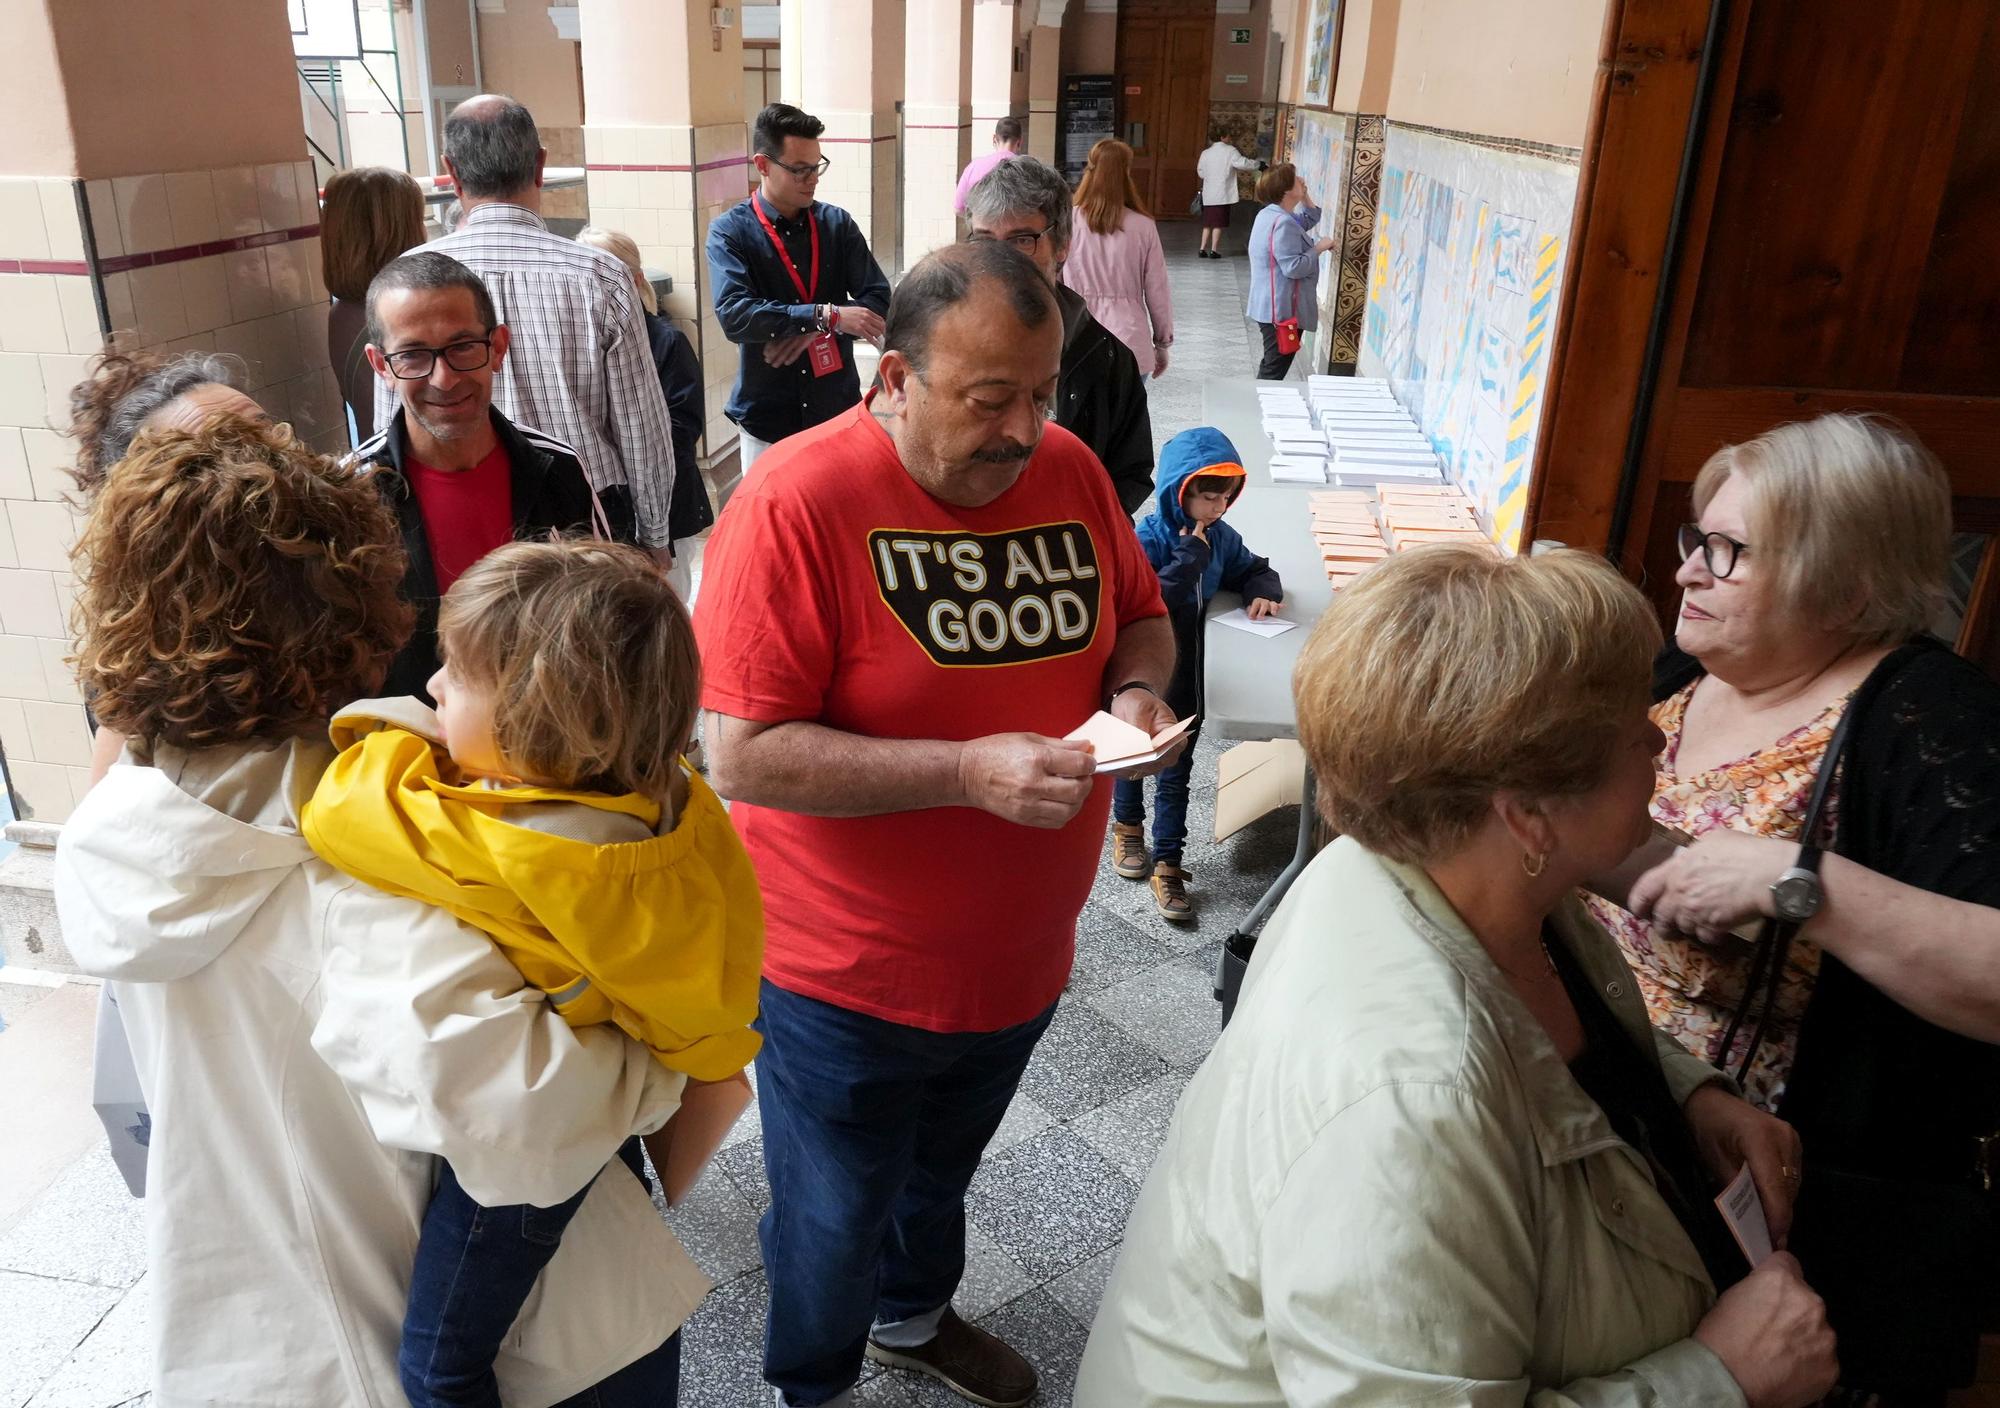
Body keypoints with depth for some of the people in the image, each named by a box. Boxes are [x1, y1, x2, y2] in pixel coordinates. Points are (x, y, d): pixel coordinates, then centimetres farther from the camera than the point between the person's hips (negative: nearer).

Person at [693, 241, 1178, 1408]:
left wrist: (1135, 688, -14)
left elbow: (1142, 618, 9)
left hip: (1023, 953, 6)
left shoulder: (1070, 470, -5)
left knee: (941, 1176, 31)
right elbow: (743, 756, -26)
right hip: (849, 977, -5)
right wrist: (969, 771, -32)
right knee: (835, 1222, 19)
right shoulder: (798, 502, -24)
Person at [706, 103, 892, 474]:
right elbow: (734, 315, -19)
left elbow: (879, 299, -2)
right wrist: (827, 316, -25)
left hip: (838, 410, 2)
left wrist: (813, 332, -17)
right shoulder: (730, 231, -5)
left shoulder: (837, 223, 4)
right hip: (768, 418, -2)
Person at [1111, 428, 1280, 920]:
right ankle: (1127, 827, 44)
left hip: (1188, 673, 4)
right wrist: (1190, 556, -29)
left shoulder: (1219, 536, -2)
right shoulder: (1149, 538, -20)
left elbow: (1253, 569, 15)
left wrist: (1263, 592, -6)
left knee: (1176, 772, 10)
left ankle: (1166, 864, 19)